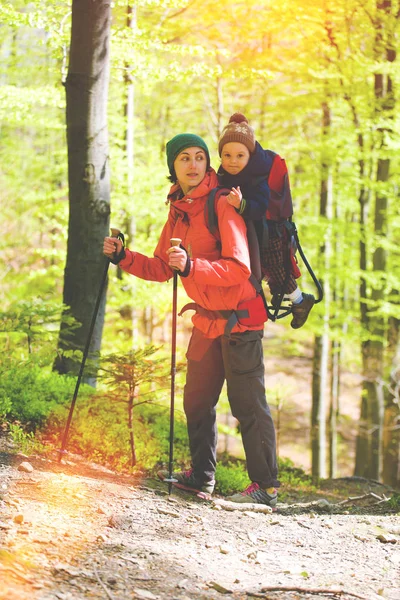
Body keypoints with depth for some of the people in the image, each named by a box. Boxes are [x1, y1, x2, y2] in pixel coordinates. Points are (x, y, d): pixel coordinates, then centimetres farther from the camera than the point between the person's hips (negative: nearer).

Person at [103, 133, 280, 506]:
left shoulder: (221, 205, -16)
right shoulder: (178, 210, 9)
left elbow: (239, 268, -26)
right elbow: (162, 269, 14)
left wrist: (192, 266, -38)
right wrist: (123, 257, 2)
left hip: (239, 318, -8)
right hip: (206, 318, 8)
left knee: (247, 403, -7)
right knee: (197, 401, 13)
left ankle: (265, 486, -1)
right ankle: (202, 476, 25)